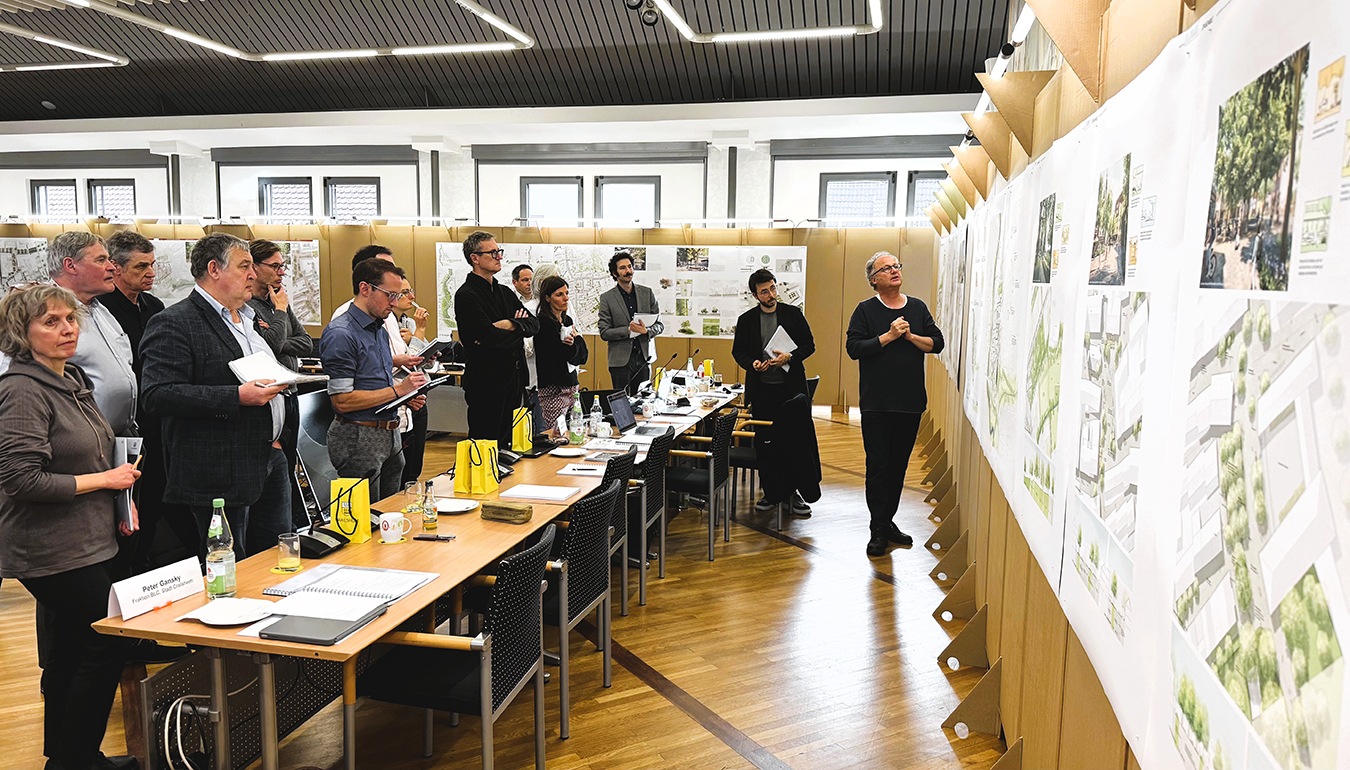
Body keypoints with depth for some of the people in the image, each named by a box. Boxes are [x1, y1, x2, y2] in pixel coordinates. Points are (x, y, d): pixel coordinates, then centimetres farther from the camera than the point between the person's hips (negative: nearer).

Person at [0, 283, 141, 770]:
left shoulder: (73, 380, 11)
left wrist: (121, 494, 8)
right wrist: (104, 480, -16)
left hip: (85, 543, 9)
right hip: (54, 551, -9)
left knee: (71, 652, 18)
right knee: (107, 647, -4)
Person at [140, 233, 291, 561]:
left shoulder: (250, 318, 17)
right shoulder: (173, 324, -11)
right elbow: (158, 395, -21)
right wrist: (237, 397, -25)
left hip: (270, 460, 8)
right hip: (221, 472, -8)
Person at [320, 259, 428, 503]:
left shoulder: (381, 331, 14)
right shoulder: (340, 334, -15)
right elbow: (342, 401, -20)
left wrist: (406, 397, 5)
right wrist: (397, 390, -18)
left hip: (390, 436, 9)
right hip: (359, 439, -9)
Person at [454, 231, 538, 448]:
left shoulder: (505, 292, 16)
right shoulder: (466, 296, -10)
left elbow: (534, 324, 7)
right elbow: (491, 336, -21)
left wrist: (510, 324, -13)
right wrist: (520, 328, -4)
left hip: (512, 379, 8)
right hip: (486, 383, -8)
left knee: (508, 443, 13)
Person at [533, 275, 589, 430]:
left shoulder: (568, 320, 15)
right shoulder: (543, 322, -9)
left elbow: (583, 357, 12)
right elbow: (566, 353, -14)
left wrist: (573, 343, -7)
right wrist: (577, 339, 4)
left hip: (571, 384, 8)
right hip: (553, 387, -8)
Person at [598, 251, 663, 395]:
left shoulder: (647, 293, 9)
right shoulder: (607, 298, 0)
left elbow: (660, 325, 9)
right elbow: (604, 333, -4)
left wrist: (646, 330, -12)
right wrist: (629, 330, -16)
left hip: (643, 357, 3)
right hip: (620, 360, -2)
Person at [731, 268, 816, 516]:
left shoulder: (793, 314, 4)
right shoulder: (746, 319, 7)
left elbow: (809, 344, 4)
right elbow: (738, 351, 10)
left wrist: (790, 356, -14)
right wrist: (752, 363, -10)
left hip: (790, 387, -1)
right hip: (761, 389, 1)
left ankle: (793, 491, 10)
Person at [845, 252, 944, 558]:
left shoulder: (917, 307, 10)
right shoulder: (865, 310, -1)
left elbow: (937, 343, 6)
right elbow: (853, 348, -11)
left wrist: (910, 336, -10)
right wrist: (889, 336, -16)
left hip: (911, 402, 4)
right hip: (876, 403, -4)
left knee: (899, 464, 11)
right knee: (878, 464, -3)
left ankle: (888, 520, 23)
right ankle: (878, 530, 3)